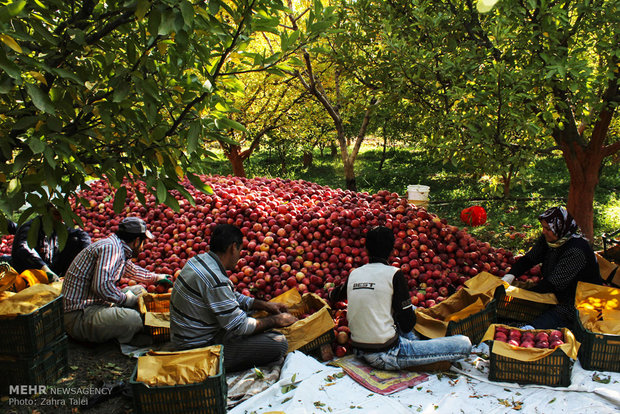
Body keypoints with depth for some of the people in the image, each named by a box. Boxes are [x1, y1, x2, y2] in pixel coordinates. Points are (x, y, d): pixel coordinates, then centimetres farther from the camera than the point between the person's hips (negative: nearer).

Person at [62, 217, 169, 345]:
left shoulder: (118, 249, 15)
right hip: (80, 317, -11)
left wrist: (156, 277, 51)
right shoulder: (110, 247, -18)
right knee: (132, 318, -33)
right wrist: (125, 298, -14)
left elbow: (131, 269, 37)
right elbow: (101, 285, -31)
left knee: (139, 290, 18)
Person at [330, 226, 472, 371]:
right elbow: (407, 324, -10)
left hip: (359, 352, 7)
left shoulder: (353, 274, 6)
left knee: (411, 309, 30)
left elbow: (334, 296, 28)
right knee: (464, 343, -5)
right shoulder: (393, 273, -10)